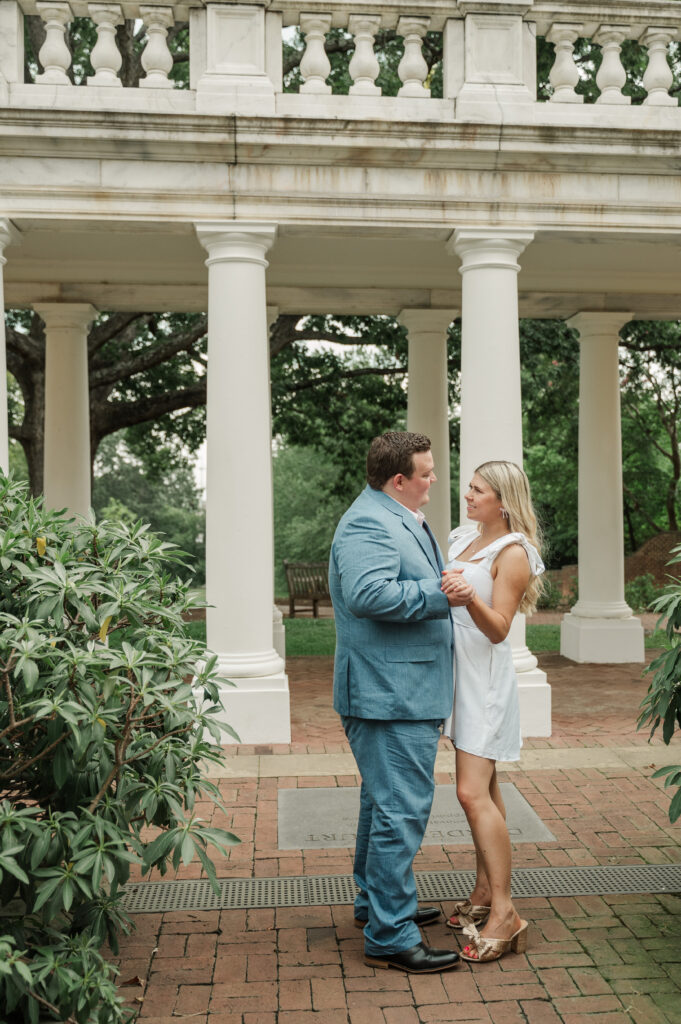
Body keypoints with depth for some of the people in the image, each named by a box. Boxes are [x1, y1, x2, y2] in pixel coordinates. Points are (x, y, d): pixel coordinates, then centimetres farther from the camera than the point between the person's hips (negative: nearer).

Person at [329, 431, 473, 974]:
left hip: (402, 694, 12)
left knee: (385, 800, 21)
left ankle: (377, 902, 35)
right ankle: (389, 937, 1)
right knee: (401, 809, -8)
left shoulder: (401, 520, 19)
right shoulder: (368, 524, -18)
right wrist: (439, 596, -27)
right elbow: (369, 593, -33)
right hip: (391, 695, -12)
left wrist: (446, 587, 21)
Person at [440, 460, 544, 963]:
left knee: (473, 792, -13)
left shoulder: (513, 553, -13)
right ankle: (485, 891, 24)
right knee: (483, 786, 14)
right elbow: (437, 589, 21)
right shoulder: (463, 537, 10)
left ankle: (505, 912, -8)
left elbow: (498, 629, -20)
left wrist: (470, 597, -35)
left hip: (486, 677, -8)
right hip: (460, 674, 8)